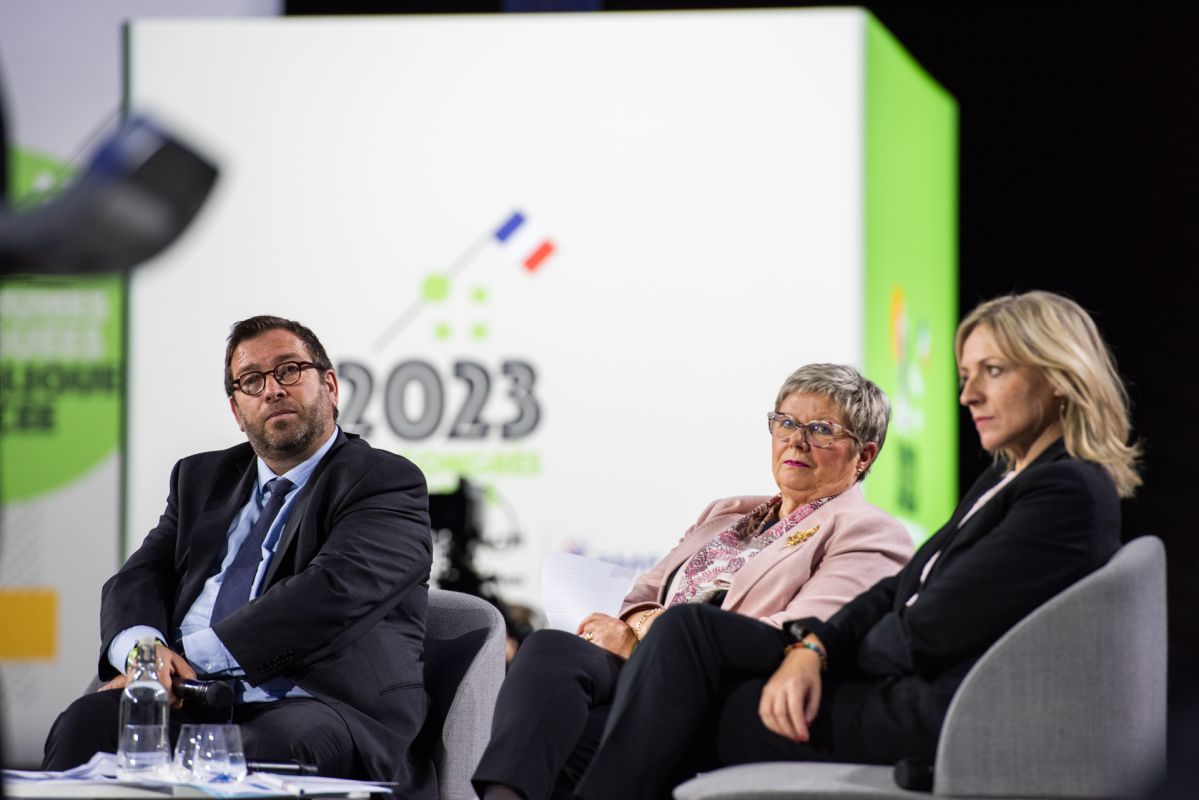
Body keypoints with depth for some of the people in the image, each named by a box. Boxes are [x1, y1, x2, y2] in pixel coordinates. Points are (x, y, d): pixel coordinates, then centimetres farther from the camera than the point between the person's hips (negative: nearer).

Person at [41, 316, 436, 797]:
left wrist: (187, 656, -16)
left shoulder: (388, 483, 6)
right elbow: (138, 580, 17)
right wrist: (142, 646, -10)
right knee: (88, 722, -28)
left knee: (270, 746, -41)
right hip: (190, 702, 5)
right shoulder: (202, 479, 28)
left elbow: (333, 590, -10)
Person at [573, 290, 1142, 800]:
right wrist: (814, 649, -6)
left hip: (938, 723, -10)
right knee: (688, 629, -2)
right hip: (902, 690, 10)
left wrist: (834, 645, 2)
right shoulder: (1006, 481, 17)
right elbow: (897, 592, 12)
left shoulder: (1068, 493, -15)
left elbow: (927, 633, -17)